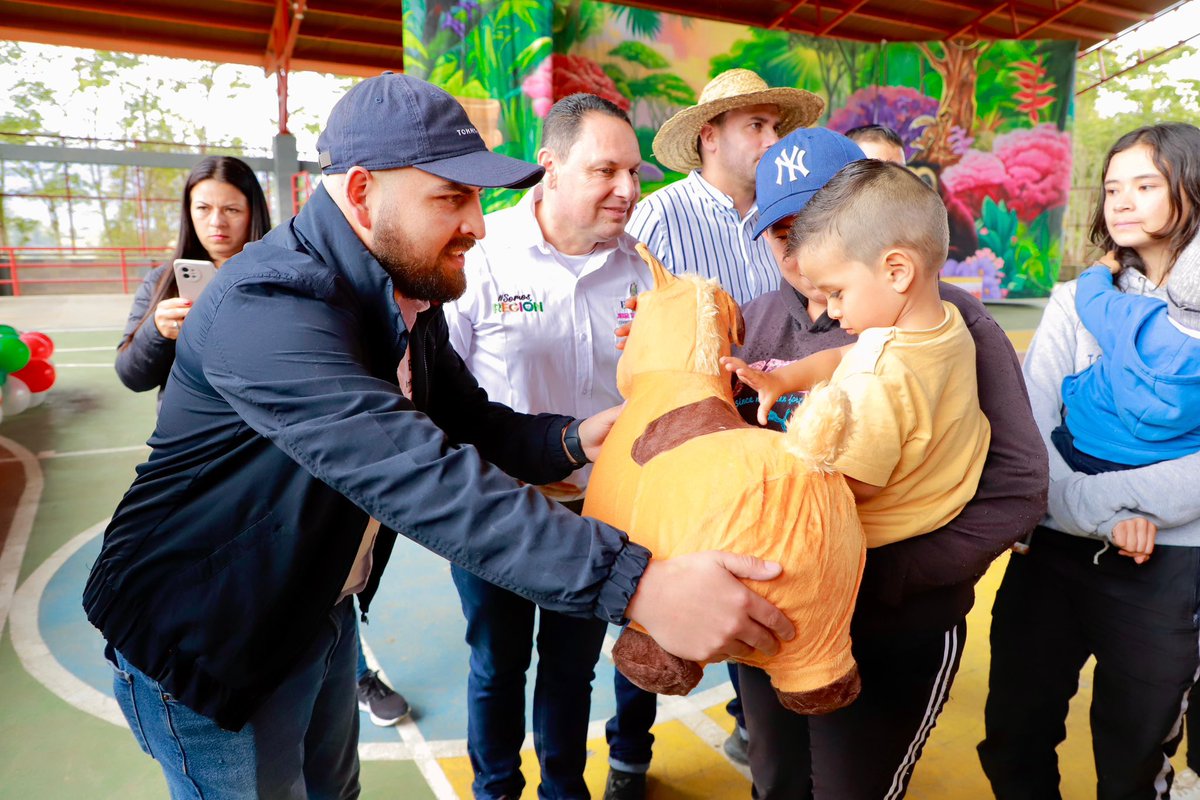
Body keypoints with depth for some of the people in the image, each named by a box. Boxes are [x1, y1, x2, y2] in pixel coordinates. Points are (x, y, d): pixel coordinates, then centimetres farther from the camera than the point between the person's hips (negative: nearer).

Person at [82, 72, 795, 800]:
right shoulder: (270, 305, -32)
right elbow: (421, 477, -44)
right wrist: (633, 584, -48)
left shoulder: (406, 296, -3)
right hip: (201, 645, -7)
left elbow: (470, 425, 0)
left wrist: (569, 439, -20)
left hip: (323, 616, 8)